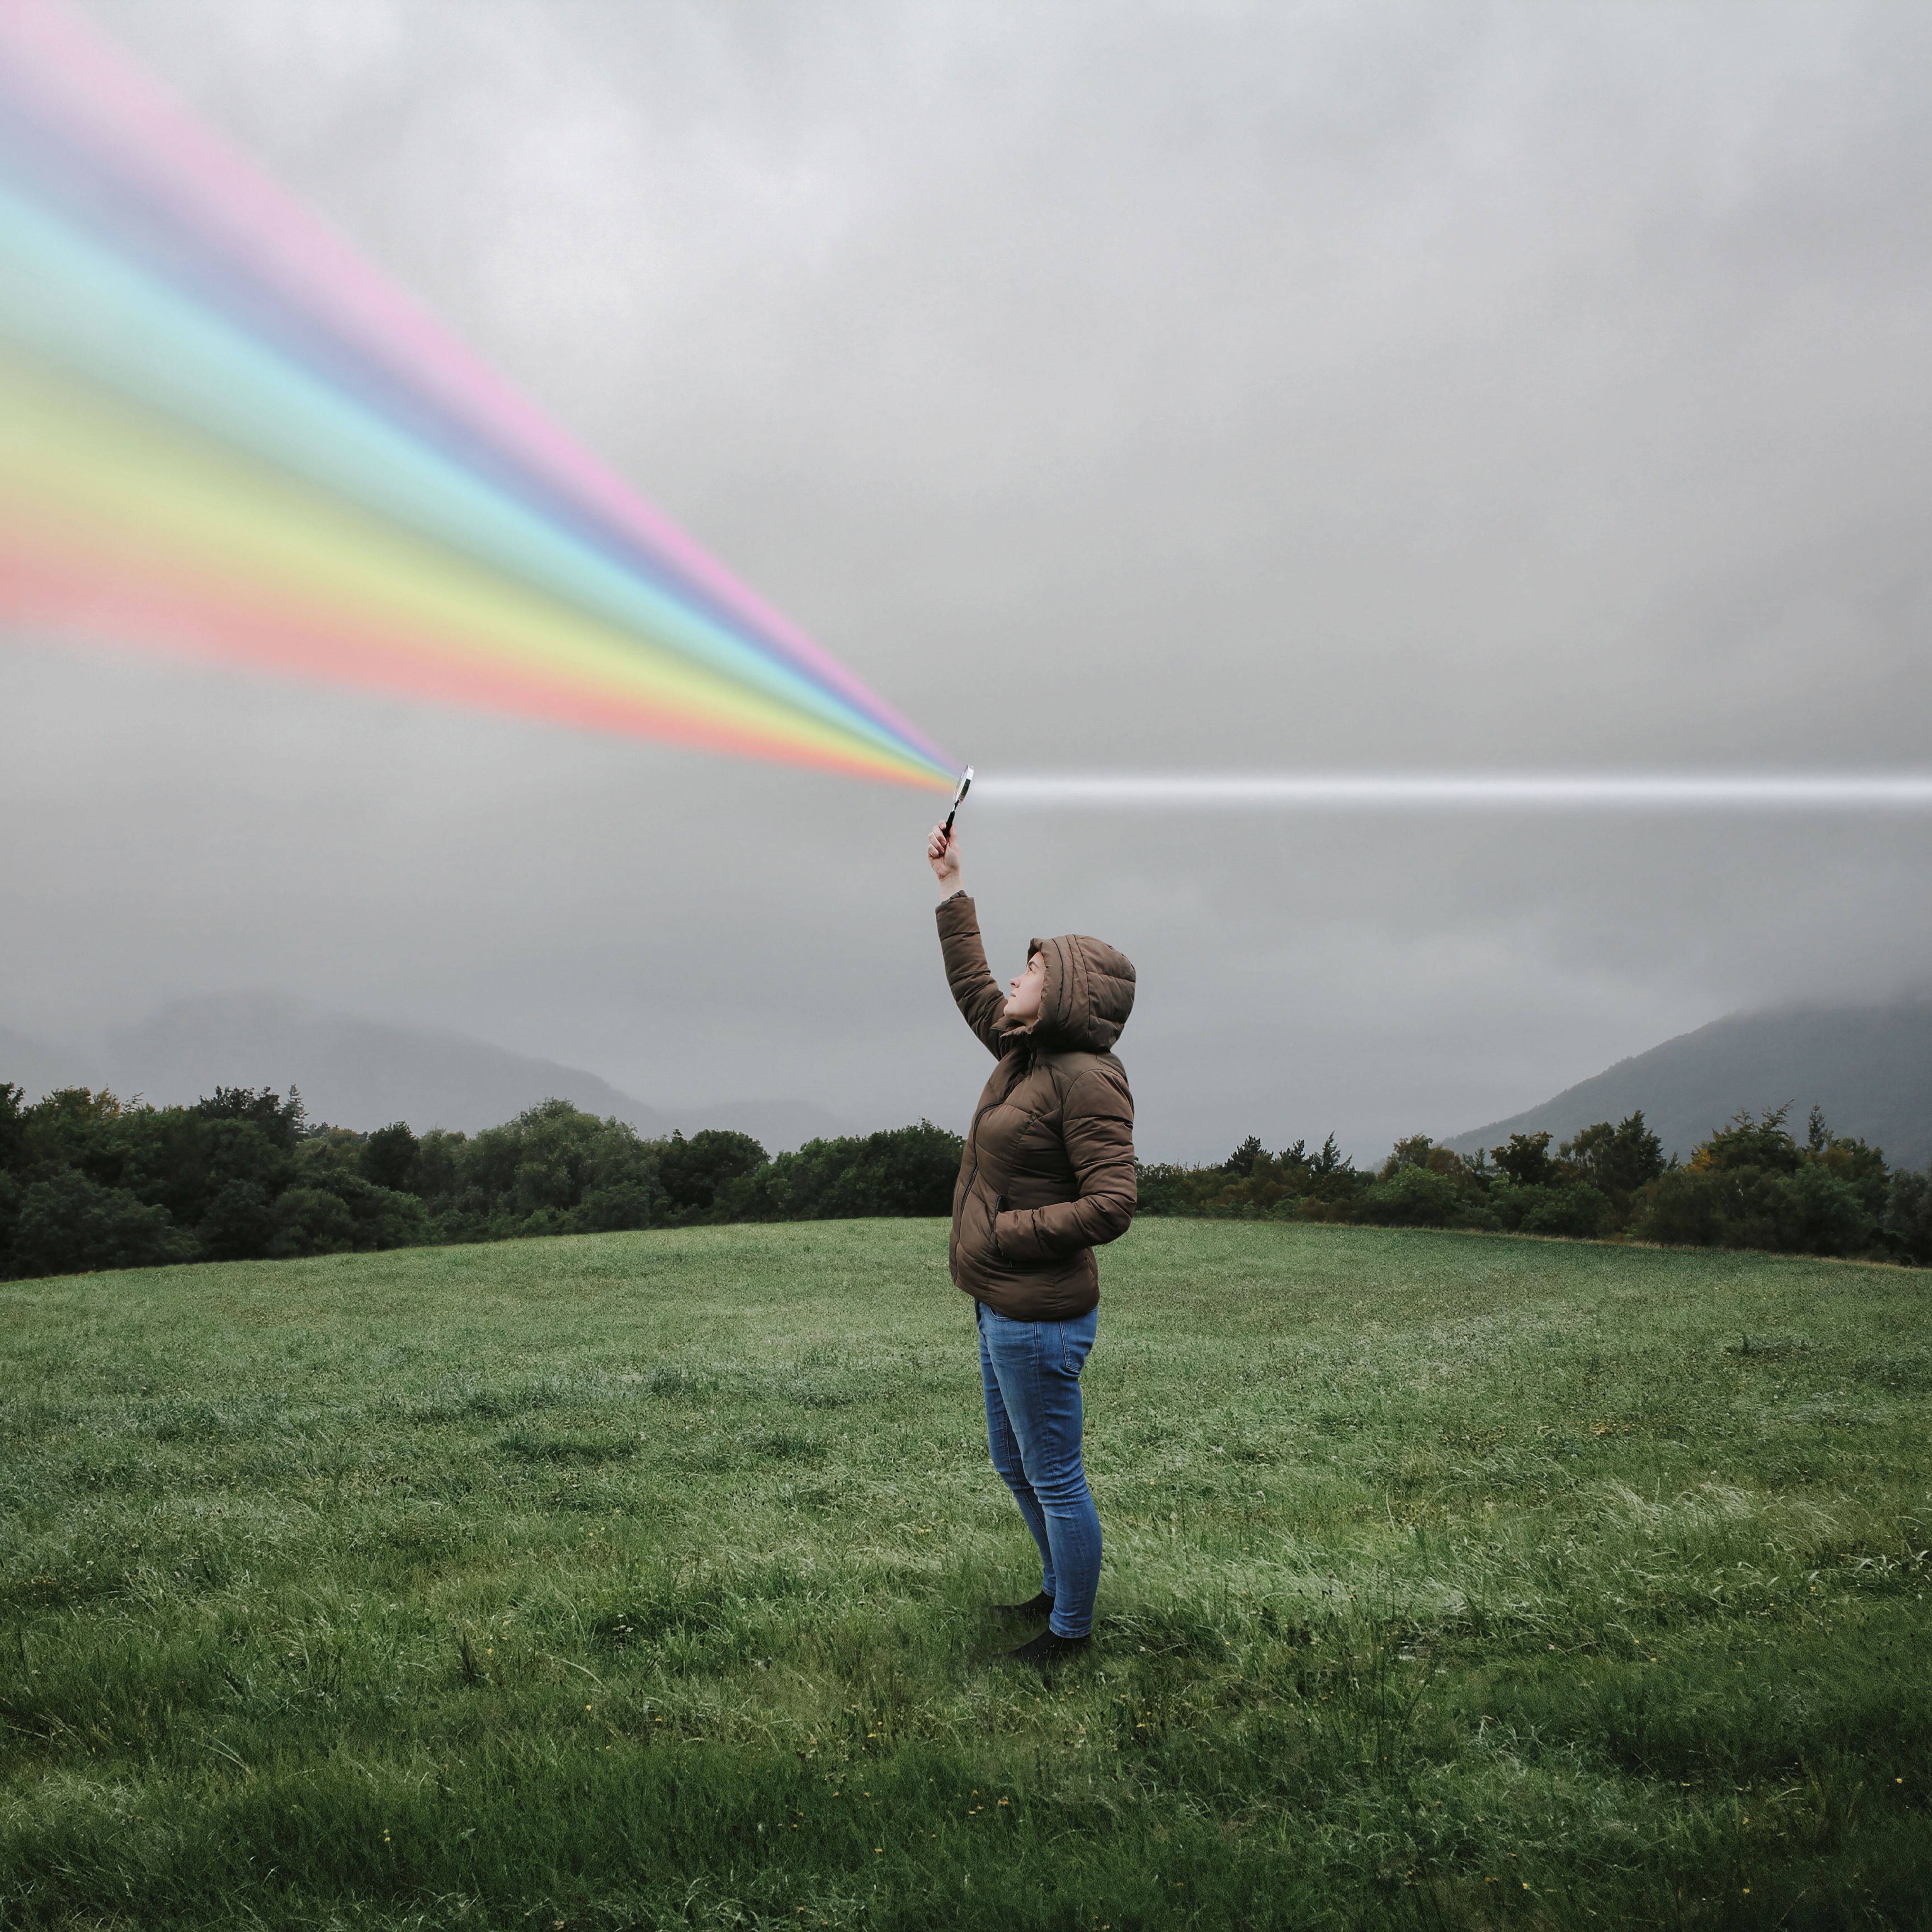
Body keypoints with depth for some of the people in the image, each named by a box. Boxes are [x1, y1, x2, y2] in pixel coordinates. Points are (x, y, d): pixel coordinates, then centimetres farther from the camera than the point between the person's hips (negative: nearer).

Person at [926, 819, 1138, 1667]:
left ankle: (1072, 1629, 19)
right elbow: (970, 986, 24)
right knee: (1012, 1462, 23)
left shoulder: (1088, 1081, -19)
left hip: (1039, 1316, -10)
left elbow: (1110, 1206, -24)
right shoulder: (1026, 1054, 7)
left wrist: (1007, 1232, -18)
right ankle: (1060, 1589, 40)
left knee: (1054, 1478, 4)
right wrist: (952, 887, 26)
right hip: (1003, 1308, 10)